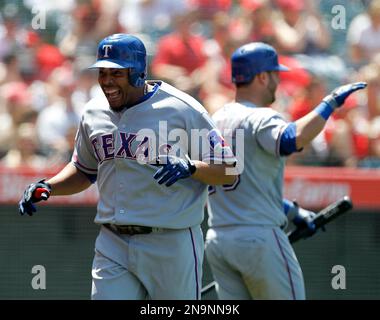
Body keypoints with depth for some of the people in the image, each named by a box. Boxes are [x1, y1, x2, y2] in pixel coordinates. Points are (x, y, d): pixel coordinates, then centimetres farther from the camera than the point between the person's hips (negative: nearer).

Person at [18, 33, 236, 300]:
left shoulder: (182, 109, -9)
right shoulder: (94, 113, 9)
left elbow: (229, 172, -7)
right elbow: (84, 171, 25)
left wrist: (190, 167, -26)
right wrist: (47, 187, 7)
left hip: (171, 245, -5)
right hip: (112, 245, 5)